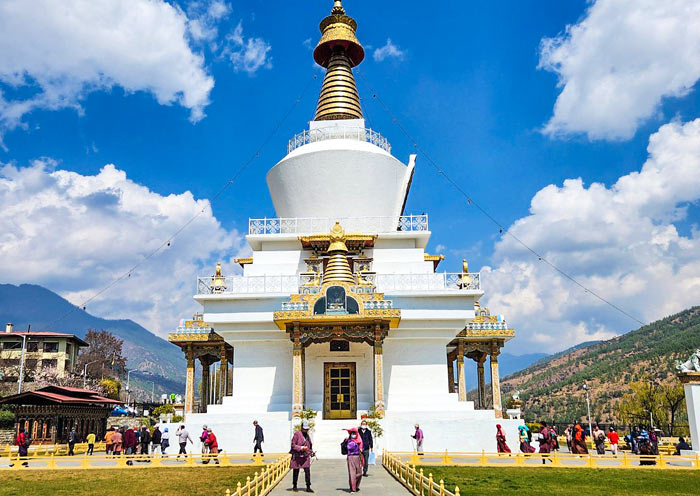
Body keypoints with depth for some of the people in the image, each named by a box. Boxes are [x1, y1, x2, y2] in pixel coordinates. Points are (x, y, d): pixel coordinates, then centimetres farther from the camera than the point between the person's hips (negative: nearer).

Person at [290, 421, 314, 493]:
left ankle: (308, 487, 1)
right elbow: (293, 445, -11)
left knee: (307, 471, -4)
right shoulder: (297, 434, -8)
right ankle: (294, 486, 22)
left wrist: (311, 452, 8)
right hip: (297, 456, -4)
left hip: (306, 456, 5)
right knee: (296, 471, 7)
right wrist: (301, 448, -21)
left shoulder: (307, 435, 13)